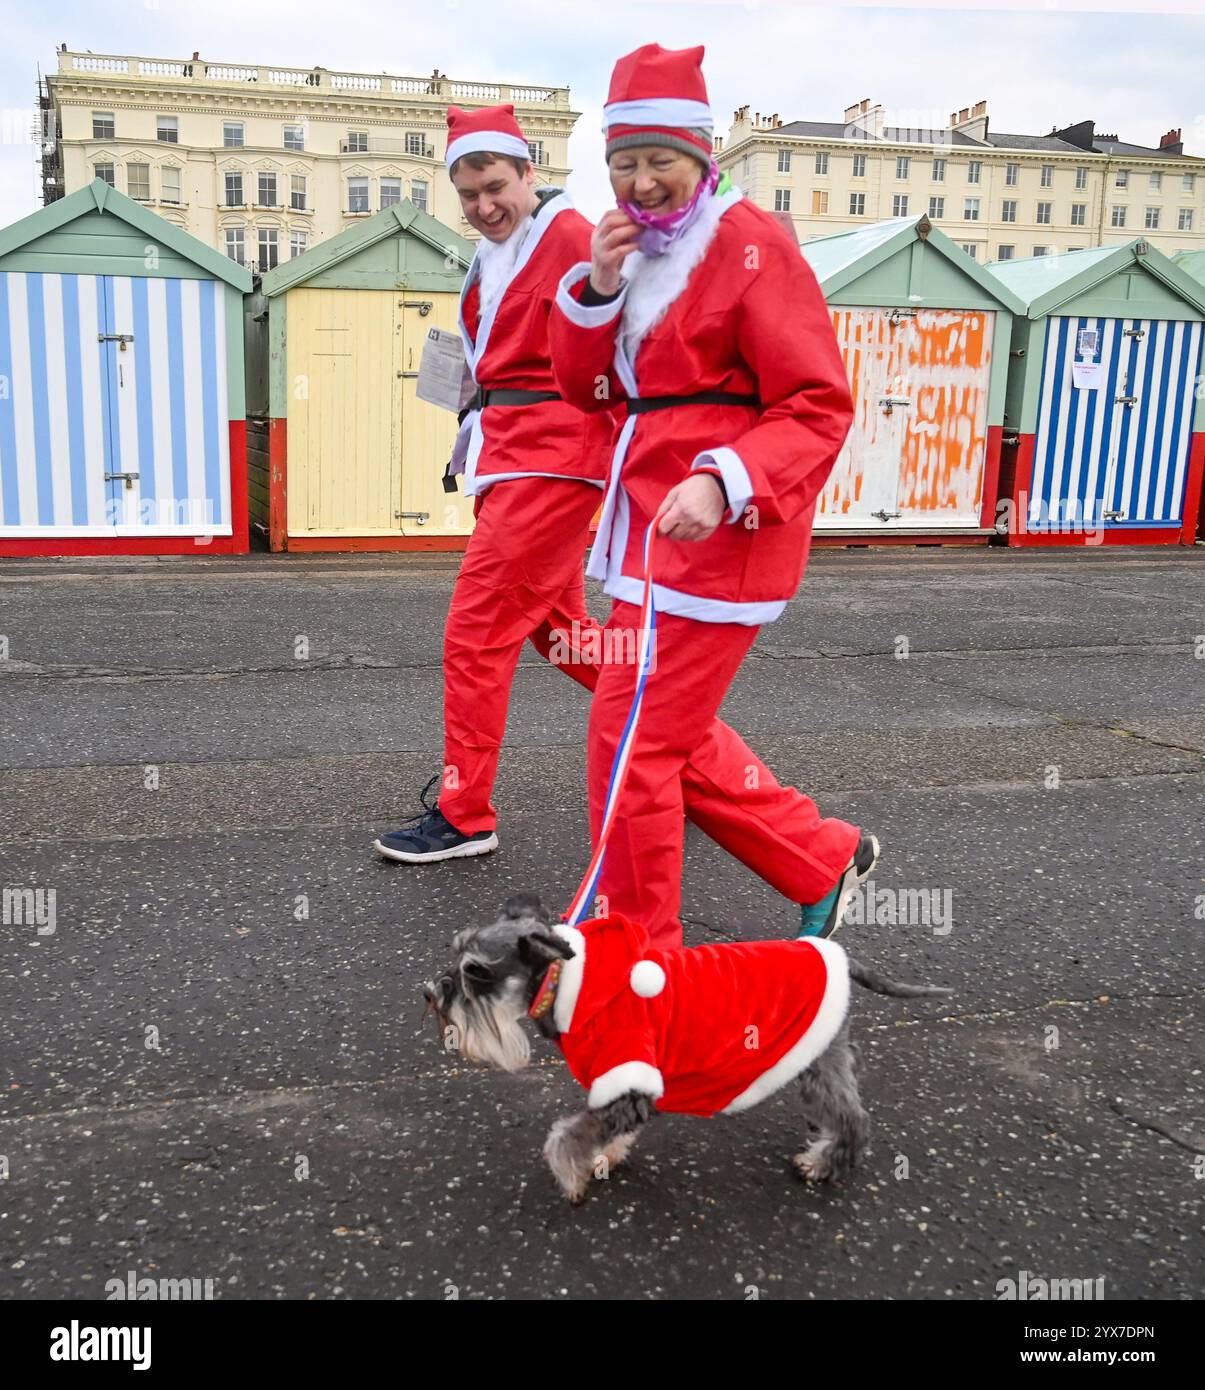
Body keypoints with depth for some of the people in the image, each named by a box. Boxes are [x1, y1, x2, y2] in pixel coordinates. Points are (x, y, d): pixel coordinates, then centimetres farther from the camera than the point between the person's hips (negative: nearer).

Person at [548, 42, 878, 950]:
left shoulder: (750, 243, -9)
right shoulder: (634, 249, 16)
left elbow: (819, 406, -15)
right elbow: (584, 387, 14)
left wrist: (723, 484, -30)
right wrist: (596, 287, -3)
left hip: (718, 527, -9)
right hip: (651, 521, 9)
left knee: (631, 738, -7)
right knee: (674, 732, 16)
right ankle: (826, 861, 31)